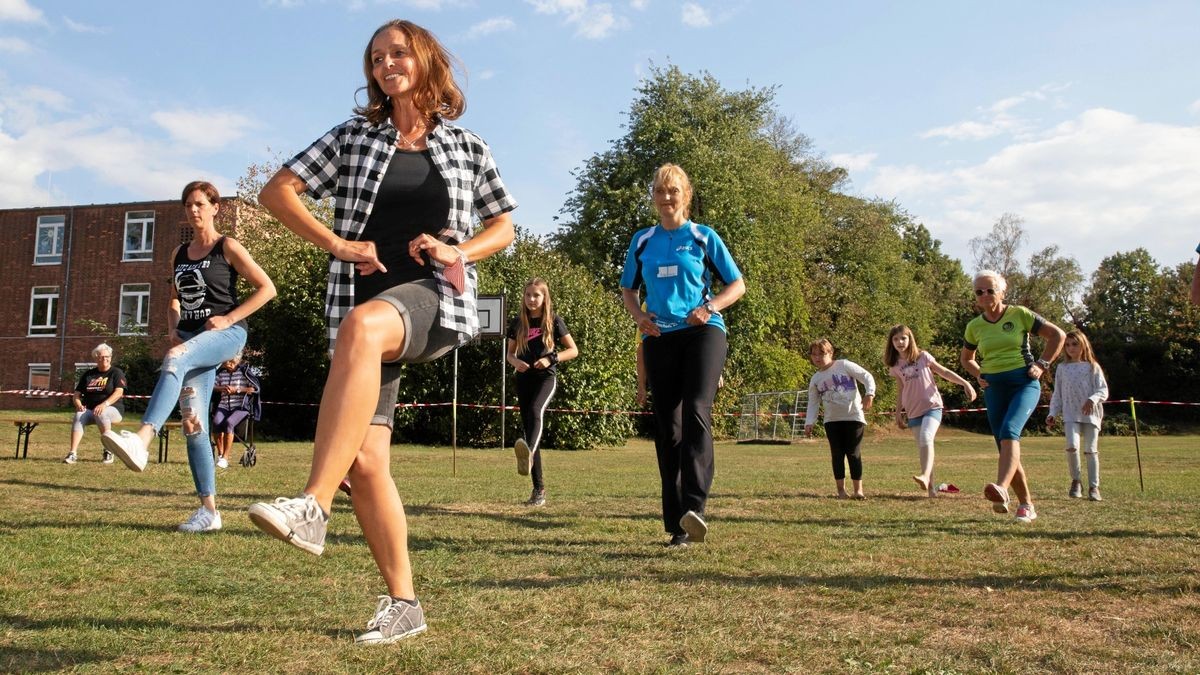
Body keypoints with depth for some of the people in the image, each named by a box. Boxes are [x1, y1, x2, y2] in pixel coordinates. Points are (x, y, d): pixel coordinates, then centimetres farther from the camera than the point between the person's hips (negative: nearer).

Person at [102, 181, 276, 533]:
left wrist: (228, 319, -12)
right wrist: (172, 328, 9)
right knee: (192, 424, -1)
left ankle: (141, 441, -55)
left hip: (226, 333, -6)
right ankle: (208, 509, 4)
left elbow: (266, 288, -5)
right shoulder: (179, 253, 17)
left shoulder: (228, 247, 1)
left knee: (176, 359, -38)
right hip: (191, 337, 6)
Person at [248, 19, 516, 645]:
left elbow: (503, 224, 17)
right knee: (365, 461, -5)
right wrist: (337, 245, -4)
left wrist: (457, 251, -3)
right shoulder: (353, 136, 11)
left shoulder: (467, 147, 11)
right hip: (365, 304, 3)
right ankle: (402, 602, 11)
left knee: (361, 327, -39)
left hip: (433, 296, -2)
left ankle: (312, 507, -42)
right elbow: (276, 190, 9)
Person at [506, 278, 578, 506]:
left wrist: (551, 359, -15)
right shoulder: (518, 322, 9)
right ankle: (539, 489, 8)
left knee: (535, 411, -34)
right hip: (524, 378, 4)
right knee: (528, 428, 2)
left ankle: (528, 454, -61)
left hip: (546, 377, -4)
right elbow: (509, 353, 17)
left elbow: (573, 350, 1)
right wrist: (515, 362, -7)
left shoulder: (554, 320, 0)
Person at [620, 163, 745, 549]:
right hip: (659, 338, 3)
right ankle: (677, 525, 9)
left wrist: (709, 308, -11)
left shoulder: (703, 237, 6)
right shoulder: (642, 241, 14)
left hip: (703, 332, -3)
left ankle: (695, 507, -29)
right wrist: (638, 315, -1)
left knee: (696, 412, -24)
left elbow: (737, 285, 8)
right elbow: (628, 291, 21)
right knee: (667, 428, 2)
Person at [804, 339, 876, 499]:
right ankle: (841, 490, 11)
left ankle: (858, 490, 4)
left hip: (854, 417, -4)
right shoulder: (815, 379, 10)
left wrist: (869, 393, -22)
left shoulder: (844, 365, -2)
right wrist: (809, 422, 0)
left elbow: (867, 376, -6)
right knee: (837, 454, 3)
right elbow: (813, 403, 11)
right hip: (832, 420, 4)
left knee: (854, 453, -4)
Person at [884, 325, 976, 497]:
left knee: (926, 438, -27)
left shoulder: (923, 357, -1)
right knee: (922, 448, 3)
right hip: (913, 412, 4)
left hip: (932, 406, -4)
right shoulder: (895, 366, 8)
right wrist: (898, 414, 13)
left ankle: (925, 476, -40)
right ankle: (931, 488, 9)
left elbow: (945, 372, 3)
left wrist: (965, 383, -6)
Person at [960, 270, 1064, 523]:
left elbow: (1057, 335, 6)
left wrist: (1042, 364, -2)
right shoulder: (974, 326, 8)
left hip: (1025, 382, -4)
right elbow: (965, 358, 25)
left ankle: (1002, 489, -46)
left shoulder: (1020, 314, -1)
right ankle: (1026, 505, 16)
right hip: (994, 388, 4)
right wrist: (978, 375, 6)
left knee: (1009, 431, -29)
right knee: (1006, 447, 4)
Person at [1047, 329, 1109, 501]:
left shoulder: (1092, 367, 8)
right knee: (1072, 446, -19)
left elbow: (1103, 390, 2)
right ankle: (1075, 482, -1)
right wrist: (1053, 413, 6)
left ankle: (1094, 487, 9)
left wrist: (1093, 399, -19)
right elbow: (1057, 394, 15)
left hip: (1090, 414, 0)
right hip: (1070, 415, 0)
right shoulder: (1062, 368, 13)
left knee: (1091, 450, 0)